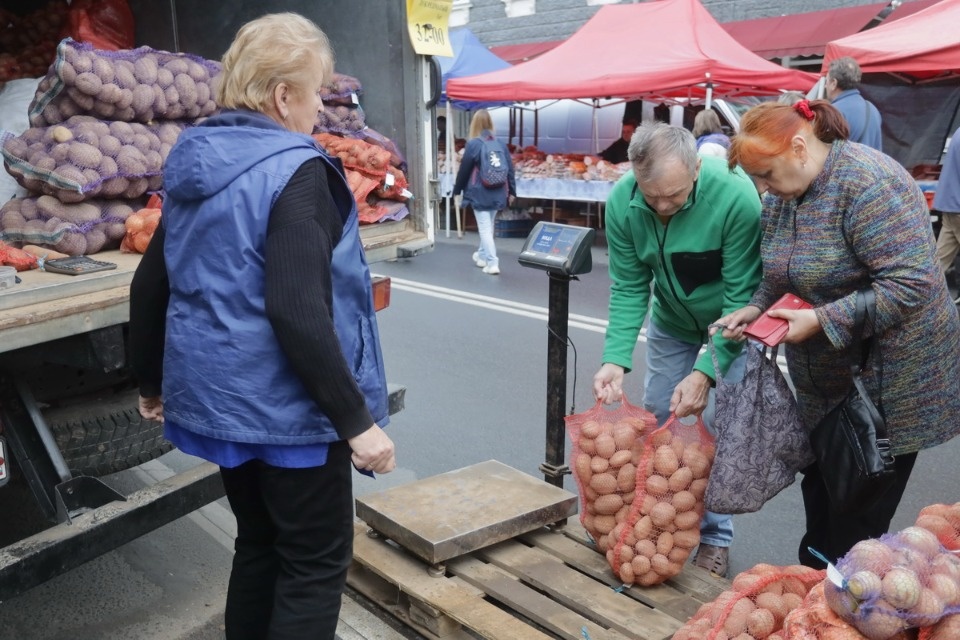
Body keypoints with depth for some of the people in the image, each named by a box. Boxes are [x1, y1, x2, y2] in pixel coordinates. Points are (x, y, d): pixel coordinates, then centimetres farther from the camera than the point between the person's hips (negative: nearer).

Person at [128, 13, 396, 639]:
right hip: (285, 407, -8)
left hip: (218, 397, 8)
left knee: (258, 544, 23)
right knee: (316, 564, 8)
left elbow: (149, 288, 12)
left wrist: (153, 383, 24)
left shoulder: (193, 164, 7)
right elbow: (297, 313, -26)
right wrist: (357, 419, -20)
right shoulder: (295, 171, -17)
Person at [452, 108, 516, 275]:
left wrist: (457, 190, 8)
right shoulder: (501, 144, 3)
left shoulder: (473, 144, -11)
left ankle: (492, 263, -9)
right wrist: (512, 192, 14)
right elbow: (510, 170, 6)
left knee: (484, 228, -2)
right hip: (497, 193, 5)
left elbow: (464, 170, -5)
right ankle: (482, 256, 37)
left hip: (480, 193, -5)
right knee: (488, 226, 21)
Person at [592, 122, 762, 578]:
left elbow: (741, 295, -29)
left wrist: (706, 372, -36)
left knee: (718, 425, -4)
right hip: (672, 317, 4)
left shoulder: (735, 196, -35)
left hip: (732, 318, -3)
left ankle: (715, 537, 15)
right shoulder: (622, 201, -23)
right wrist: (616, 359, -27)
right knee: (655, 416, 8)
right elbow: (628, 288, -15)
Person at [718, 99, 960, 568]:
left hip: (888, 384, -8)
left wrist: (819, 320, -28)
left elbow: (910, 284, -27)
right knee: (820, 491, 18)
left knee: (859, 516, 2)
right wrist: (756, 308, -6)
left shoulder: (868, 183, -23)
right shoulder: (784, 192, 3)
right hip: (822, 383, 8)